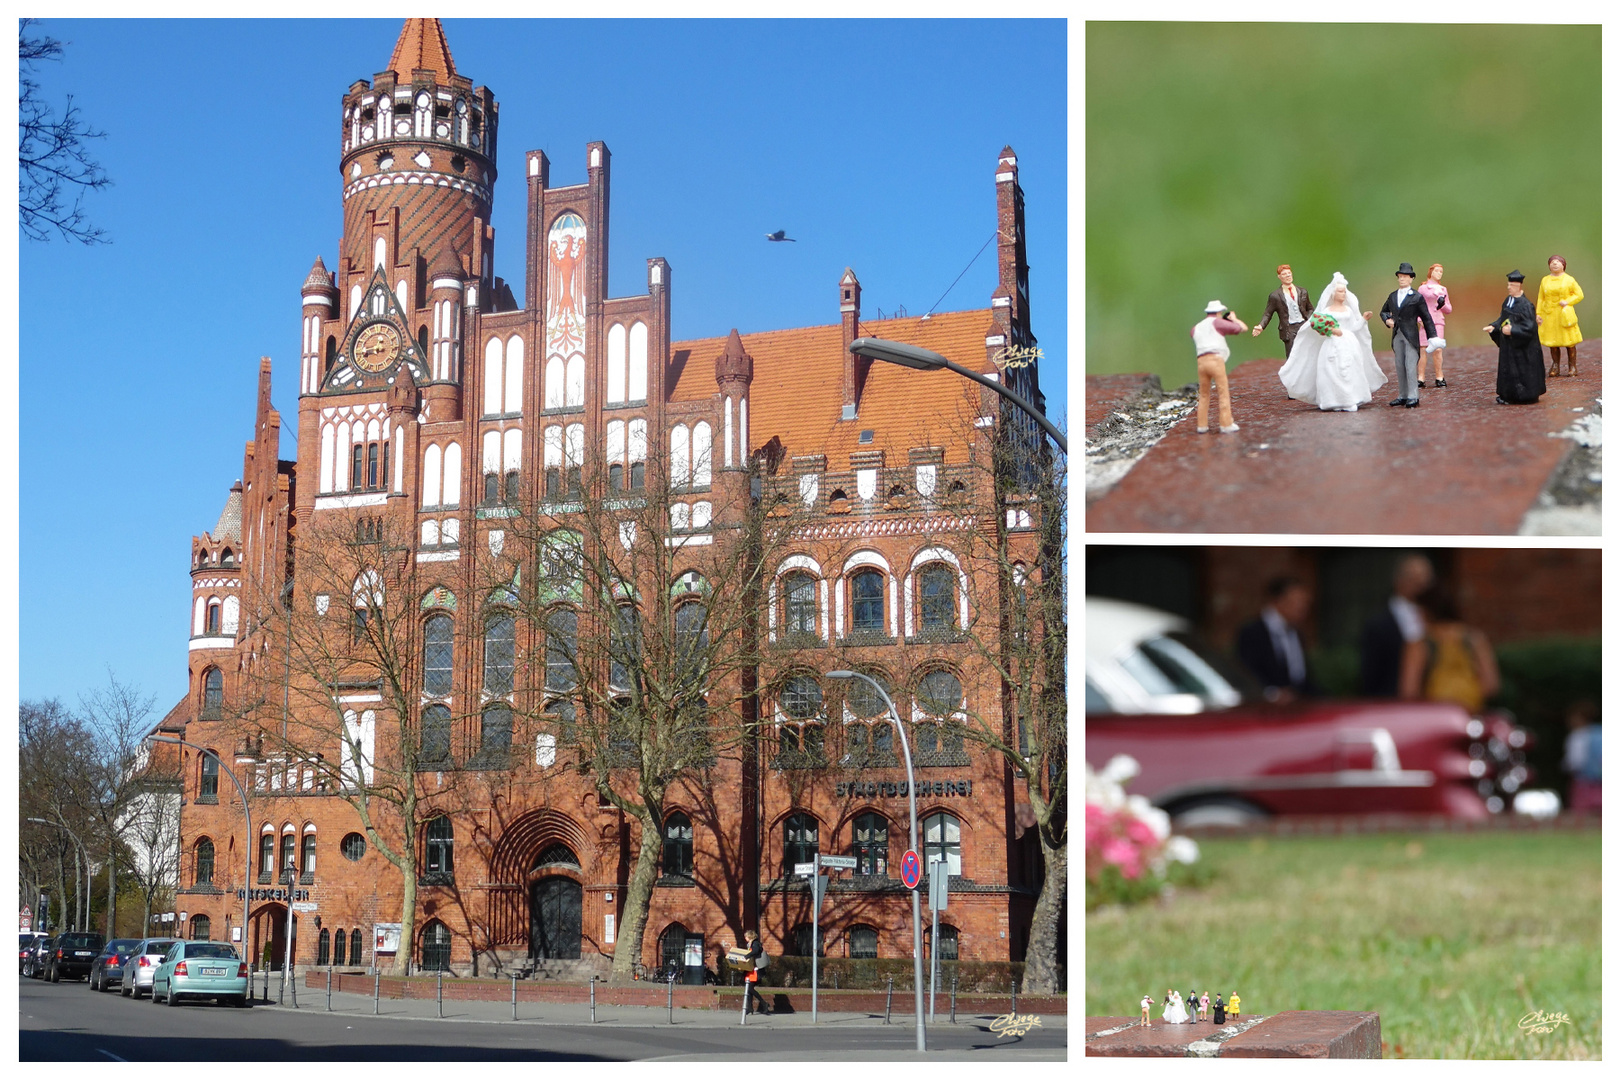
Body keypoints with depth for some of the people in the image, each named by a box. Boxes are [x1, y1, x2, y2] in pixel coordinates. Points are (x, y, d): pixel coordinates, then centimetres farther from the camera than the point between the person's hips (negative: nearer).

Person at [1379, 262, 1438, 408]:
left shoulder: (1417, 297, -2)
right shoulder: (1392, 296, 13)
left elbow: (1426, 318, -1)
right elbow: (1383, 311, 28)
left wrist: (1432, 337, -5)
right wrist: (1387, 320, 6)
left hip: (1411, 336, -5)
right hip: (1397, 336, 5)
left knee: (1410, 366, -10)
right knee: (1399, 367, 7)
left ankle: (1412, 397, -7)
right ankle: (1403, 396, 14)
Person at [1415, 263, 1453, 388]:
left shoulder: (1443, 290, 20)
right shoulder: (1423, 288, 8)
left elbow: (1449, 310, 20)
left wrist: (1443, 304, -2)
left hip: (1438, 322, 3)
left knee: (1438, 350, -6)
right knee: (1423, 350, -7)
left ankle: (1439, 378, 2)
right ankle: (1420, 379, -5)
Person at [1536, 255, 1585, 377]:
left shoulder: (1569, 280, 2)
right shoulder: (1545, 280, 10)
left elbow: (1579, 295, 2)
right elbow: (1540, 298, 11)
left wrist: (1567, 302, -13)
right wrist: (1538, 314, 4)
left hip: (1565, 314, -2)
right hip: (1549, 315, 2)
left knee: (1569, 342, -1)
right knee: (1552, 343, 2)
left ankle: (1572, 367, 7)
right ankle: (1555, 367, 11)